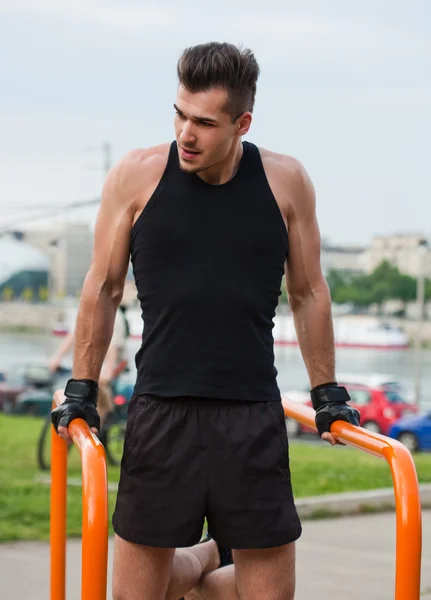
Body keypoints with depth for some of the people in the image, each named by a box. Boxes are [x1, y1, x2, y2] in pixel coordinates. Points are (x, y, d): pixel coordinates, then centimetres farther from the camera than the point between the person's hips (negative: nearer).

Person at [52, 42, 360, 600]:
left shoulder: (286, 181, 1)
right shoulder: (137, 176, -1)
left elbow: (308, 294, 12)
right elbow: (103, 288, 7)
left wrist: (327, 392, 12)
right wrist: (81, 390, 6)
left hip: (254, 415, 1)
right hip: (161, 412, -1)